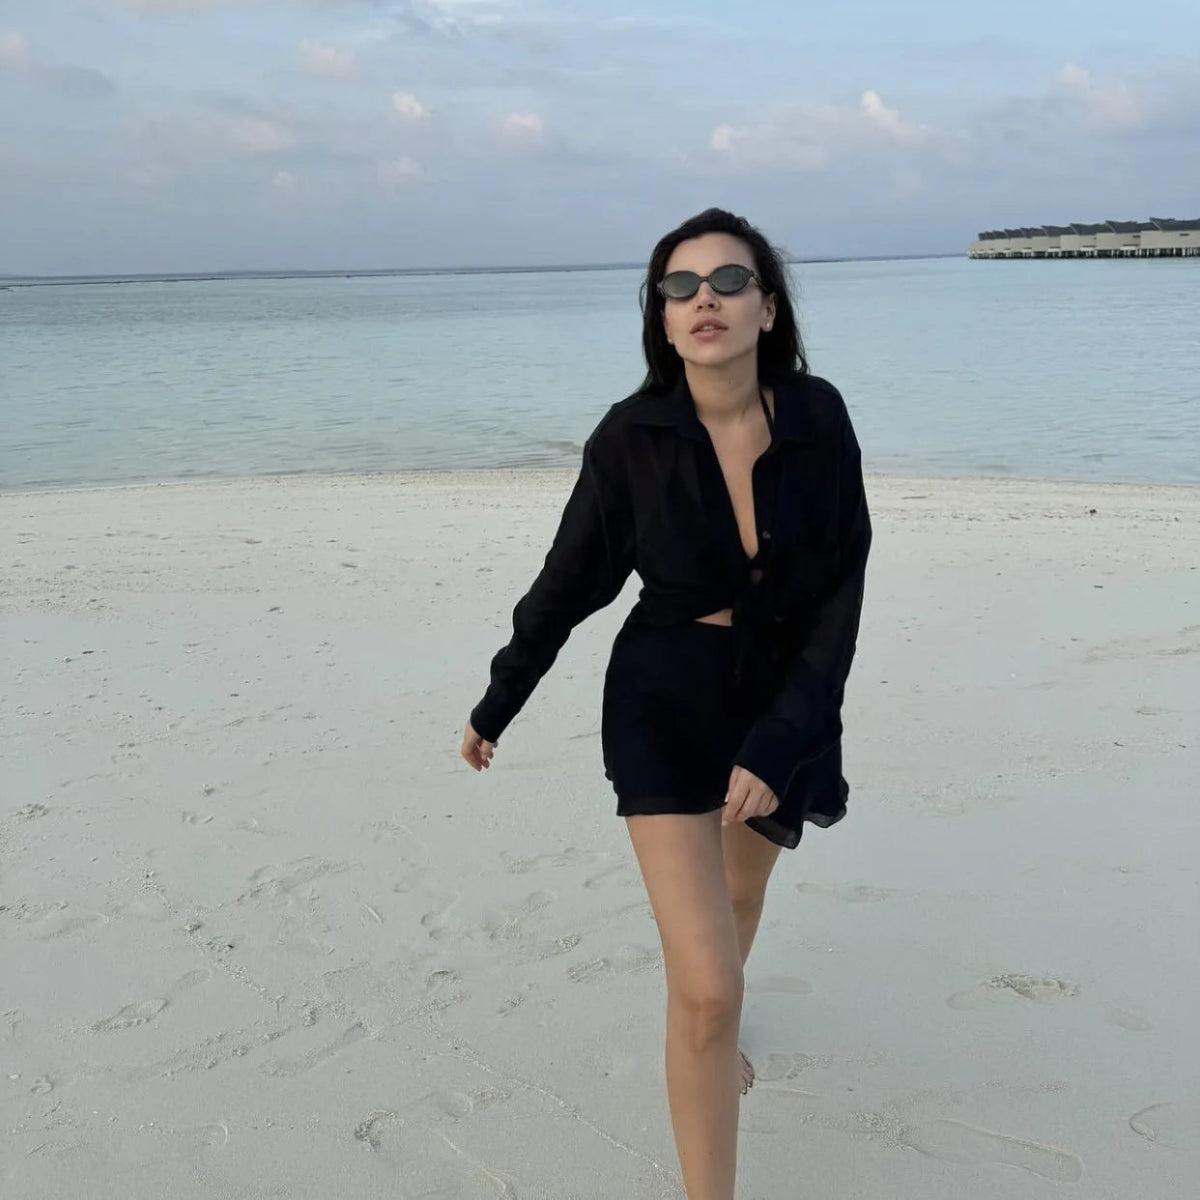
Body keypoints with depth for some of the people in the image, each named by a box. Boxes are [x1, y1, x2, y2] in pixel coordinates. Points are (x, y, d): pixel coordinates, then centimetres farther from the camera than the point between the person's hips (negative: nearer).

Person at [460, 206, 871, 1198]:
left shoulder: (817, 419, -15)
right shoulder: (632, 437, -18)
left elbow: (839, 597, -12)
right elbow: (569, 581, -4)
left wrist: (778, 745, -19)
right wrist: (496, 706, 6)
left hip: (784, 704, 3)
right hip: (664, 705, -3)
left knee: (739, 894, 31)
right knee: (709, 990, -13)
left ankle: (709, 1028, 65)